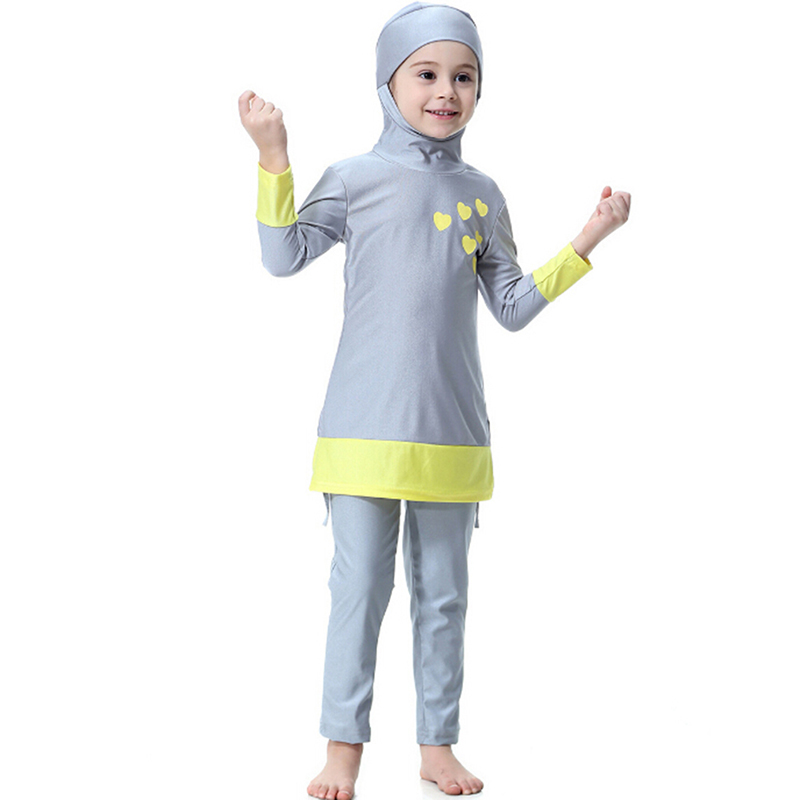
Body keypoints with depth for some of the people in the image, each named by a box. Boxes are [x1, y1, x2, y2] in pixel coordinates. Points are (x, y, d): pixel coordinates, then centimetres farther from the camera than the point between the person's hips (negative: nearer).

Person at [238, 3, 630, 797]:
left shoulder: (481, 194, 9)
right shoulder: (356, 177, 2)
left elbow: (512, 307, 11)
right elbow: (284, 256, -4)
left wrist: (586, 242, 5)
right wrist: (274, 157, -12)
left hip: (451, 431, 3)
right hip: (365, 427, -2)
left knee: (443, 594, 10)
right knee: (359, 590, 1)